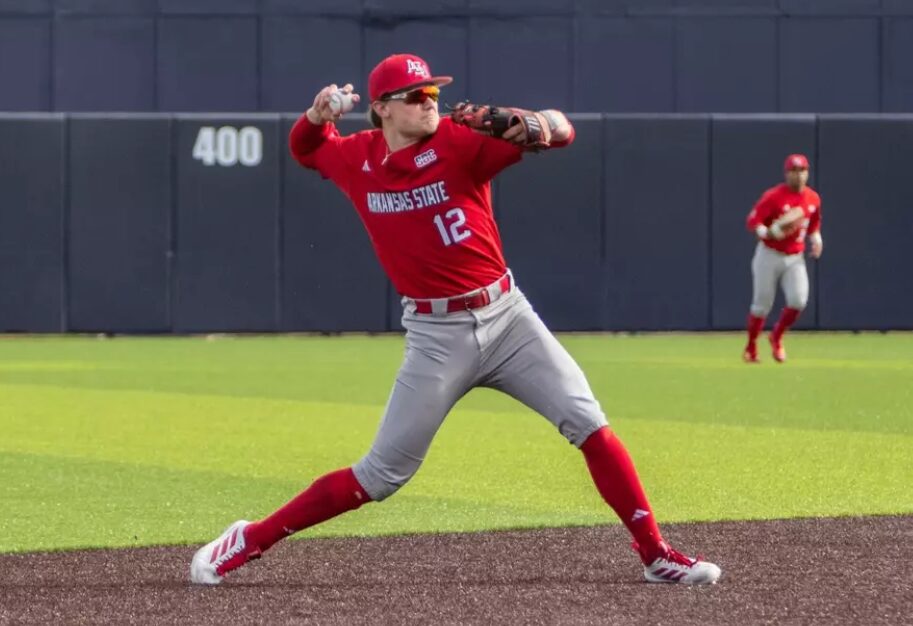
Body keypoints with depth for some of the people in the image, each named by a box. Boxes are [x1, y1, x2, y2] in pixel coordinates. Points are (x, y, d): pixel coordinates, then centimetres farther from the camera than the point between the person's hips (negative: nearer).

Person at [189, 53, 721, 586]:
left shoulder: (460, 141, -10)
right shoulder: (355, 159, 0)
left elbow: (561, 130, -19)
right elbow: (304, 147, 22)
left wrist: (532, 126, -44)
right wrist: (317, 116, -3)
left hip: (506, 316, 0)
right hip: (436, 337, 0)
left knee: (589, 425, -10)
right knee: (383, 475, 0)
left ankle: (656, 554, -3)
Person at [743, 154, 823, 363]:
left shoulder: (813, 198, 3)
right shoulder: (773, 196, -14)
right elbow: (752, 221, -16)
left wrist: (816, 238, 4)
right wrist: (769, 232, -33)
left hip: (795, 259, 4)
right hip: (769, 255, -4)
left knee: (798, 300, -15)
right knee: (762, 304, 1)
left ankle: (776, 337, 11)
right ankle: (751, 348, 20)